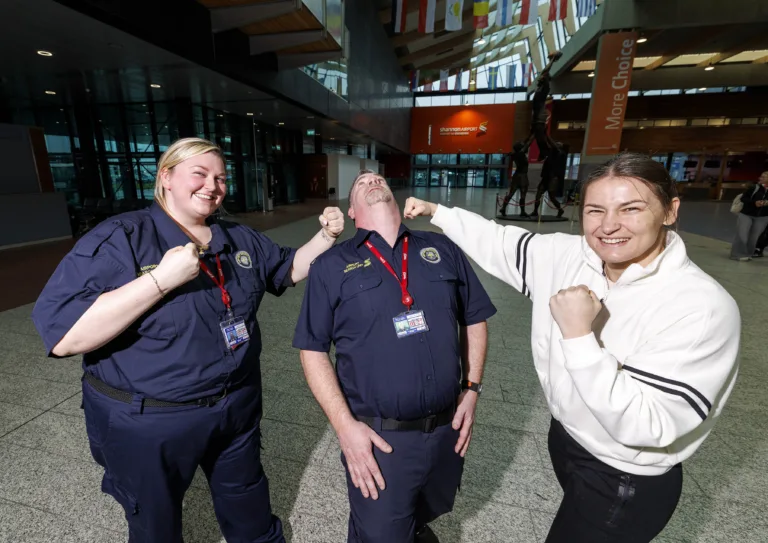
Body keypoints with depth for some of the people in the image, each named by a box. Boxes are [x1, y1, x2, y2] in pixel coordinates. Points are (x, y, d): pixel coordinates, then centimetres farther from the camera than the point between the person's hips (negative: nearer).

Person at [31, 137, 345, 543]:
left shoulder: (241, 239, 0)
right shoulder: (119, 239, -17)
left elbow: (290, 268, 10)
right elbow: (61, 336, -24)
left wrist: (326, 235, -7)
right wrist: (162, 279, -33)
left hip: (236, 406, 5)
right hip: (148, 423, -4)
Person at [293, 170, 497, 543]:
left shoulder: (442, 249, 2)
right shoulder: (331, 266, -6)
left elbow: (474, 320, 7)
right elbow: (312, 350, -7)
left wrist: (472, 389, 2)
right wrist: (344, 425, -13)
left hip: (448, 428, 4)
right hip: (379, 436, -3)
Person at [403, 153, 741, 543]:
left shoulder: (704, 308, -29)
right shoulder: (568, 256, -13)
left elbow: (644, 427, -31)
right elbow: (500, 243, 0)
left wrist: (579, 335, -36)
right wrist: (435, 212, 0)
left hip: (626, 484, -5)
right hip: (565, 437, 5)